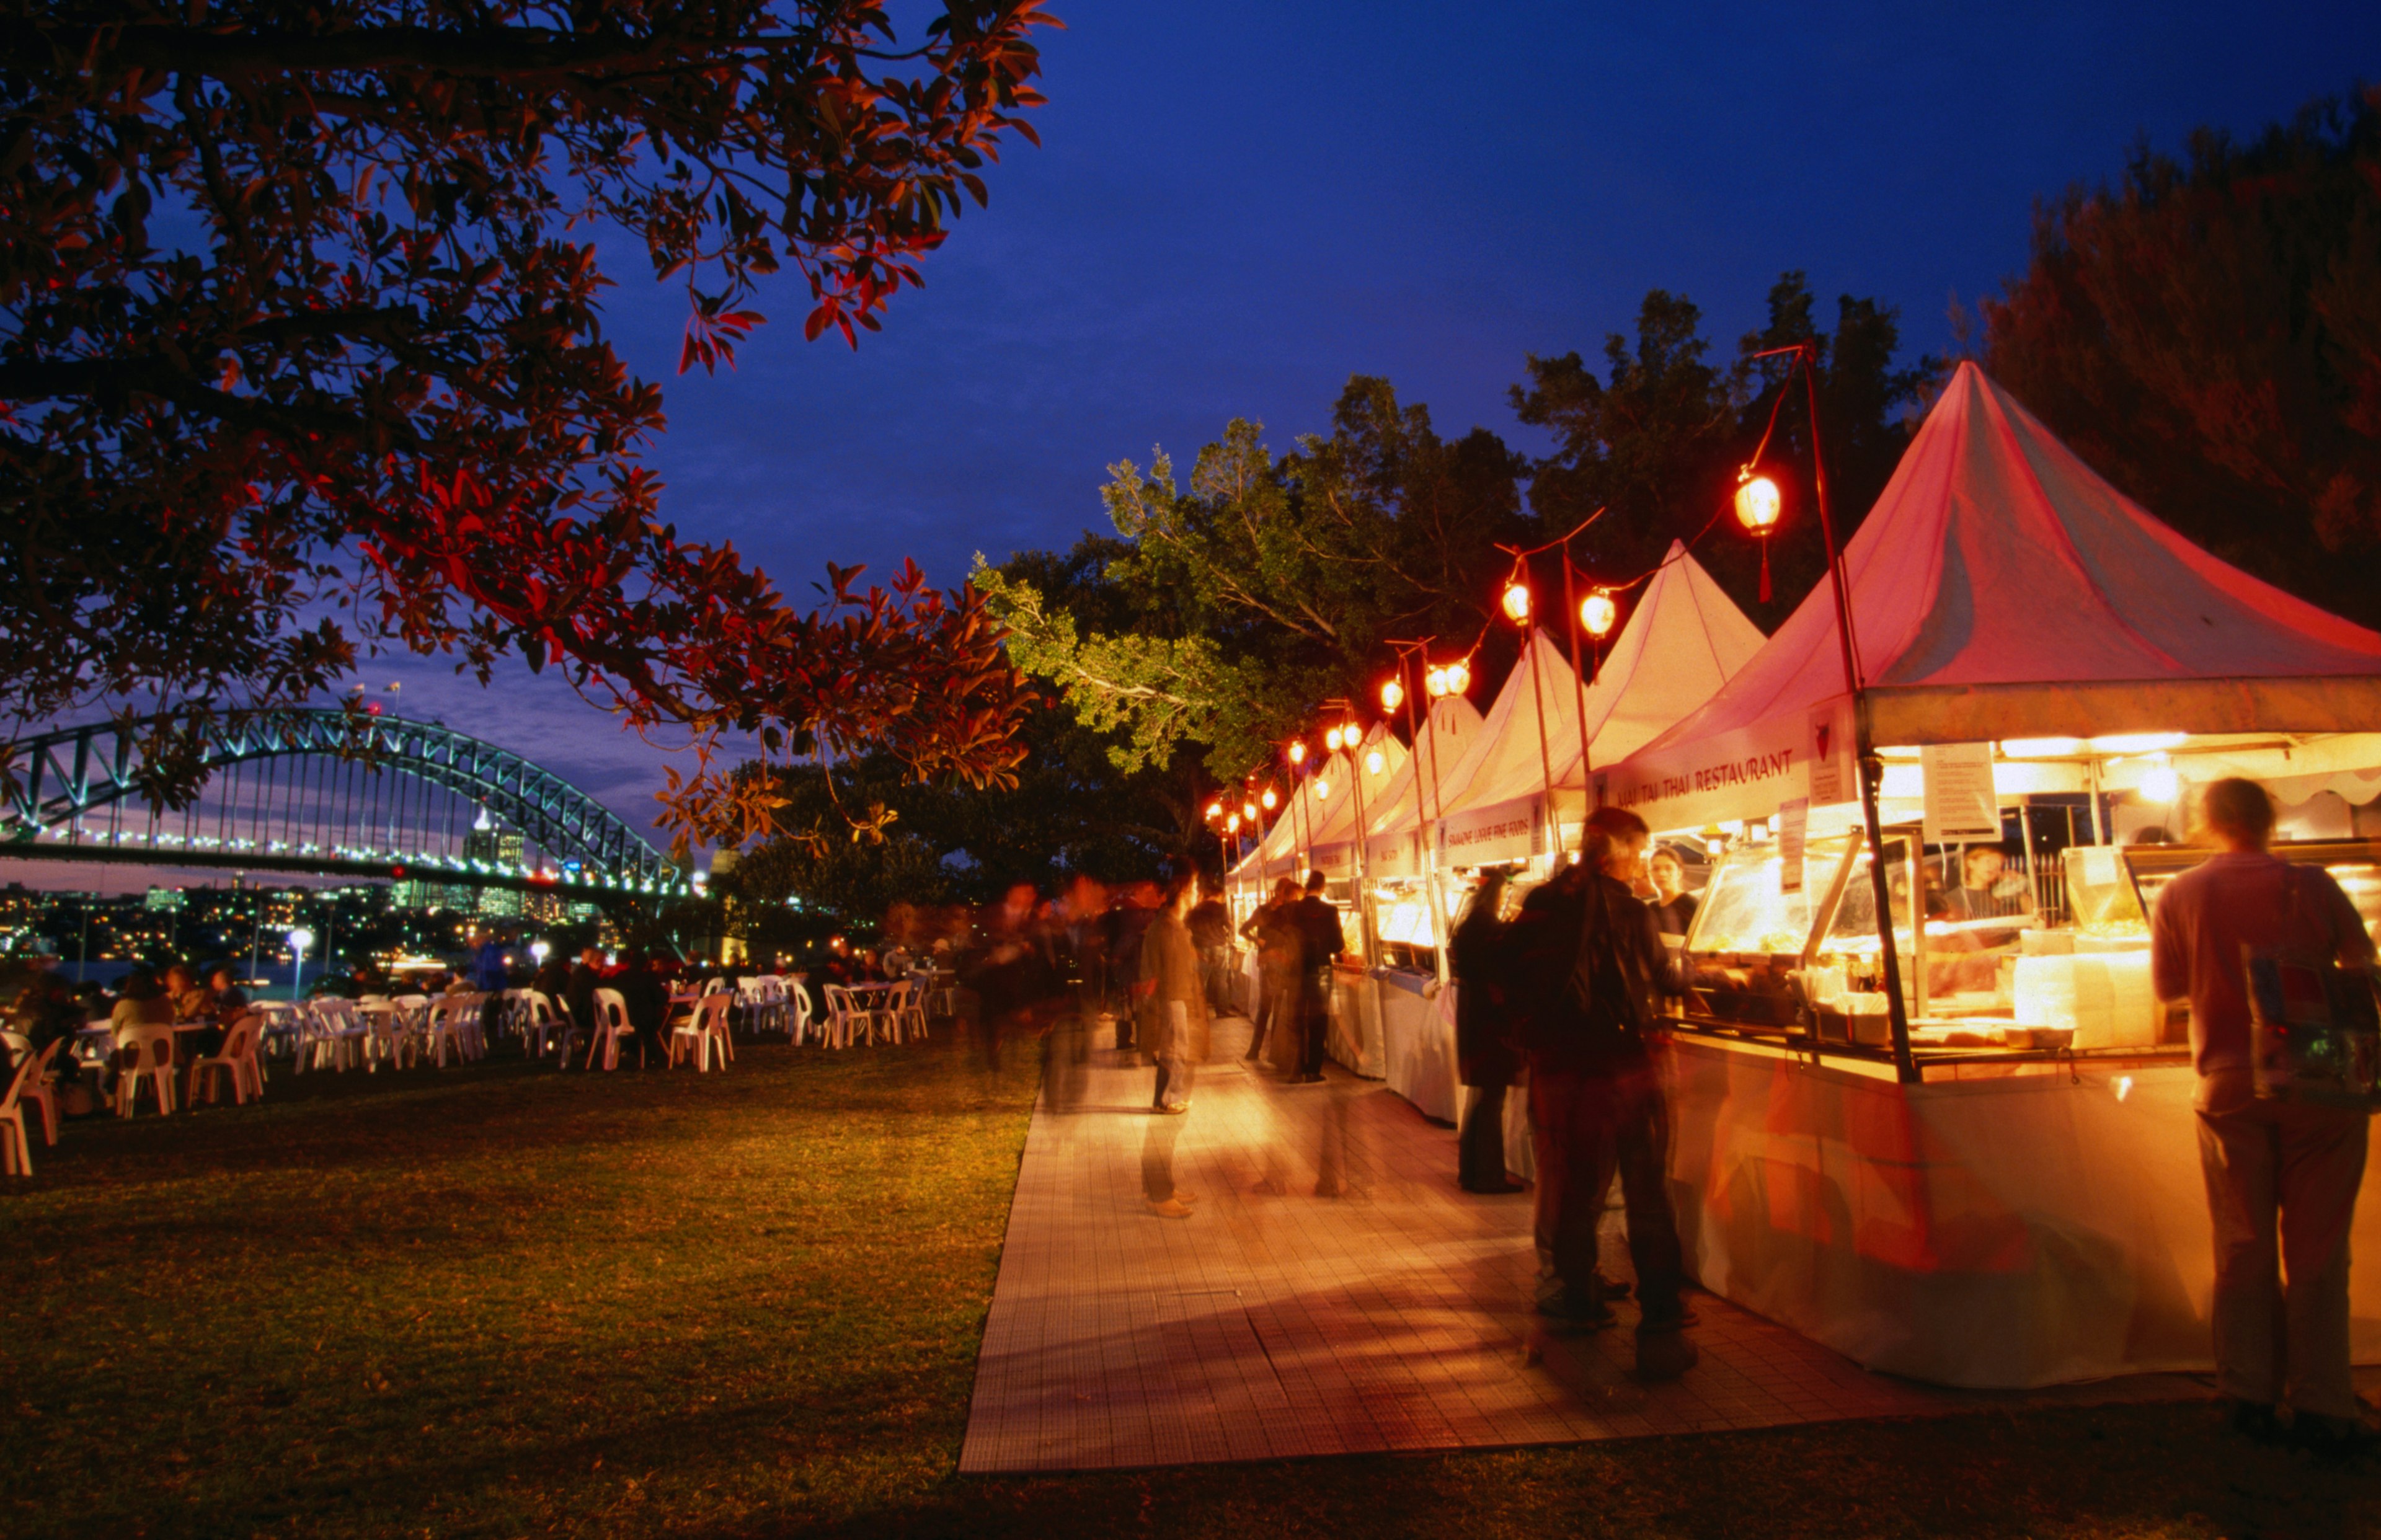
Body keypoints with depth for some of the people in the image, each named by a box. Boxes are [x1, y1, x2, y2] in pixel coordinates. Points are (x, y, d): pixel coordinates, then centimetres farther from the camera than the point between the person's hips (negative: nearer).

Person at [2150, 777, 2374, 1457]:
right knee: (2317, 1249, 6)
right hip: (2321, 1082, 0)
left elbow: (2168, 985, 8)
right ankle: (2321, 1407, 10)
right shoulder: (2312, 886, -4)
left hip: (2229, 1083, 1)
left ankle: (2251, 1396, 16)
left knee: (2243, 1245, 10)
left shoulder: (2180, 895, -1)